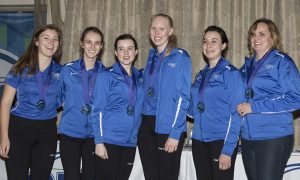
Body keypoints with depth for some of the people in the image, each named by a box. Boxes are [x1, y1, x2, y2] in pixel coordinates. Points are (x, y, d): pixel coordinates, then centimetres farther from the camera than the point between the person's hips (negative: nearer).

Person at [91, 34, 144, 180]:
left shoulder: (140, 77, 11)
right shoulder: (106, 76, -3)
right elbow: (97, 110, -7)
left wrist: (134, 137, 6)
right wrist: (99, 141, -13)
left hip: (130, 142, 5)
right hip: (109, 140, -5)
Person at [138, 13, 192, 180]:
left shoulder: (180, 57, -5)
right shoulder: (151, 57, 13)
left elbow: (183, 97, -11)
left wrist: (175, 133, -16)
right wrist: (144, 124, 9)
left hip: (168, 127, -6)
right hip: (147, 126, 6)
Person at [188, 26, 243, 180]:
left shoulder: (231, 73, -6)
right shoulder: (201, 75, 12)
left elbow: (235, 114, -11)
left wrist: (227, 150, -17)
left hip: (222, 141, -6)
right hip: (199, 140, 6)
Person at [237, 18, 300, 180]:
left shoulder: (282, 61, -4)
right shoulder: (247, 65, 14)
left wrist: (254, 107, -16)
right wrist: (240, 107, 4)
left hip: (274, 138, -6)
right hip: (248, 138, 6)